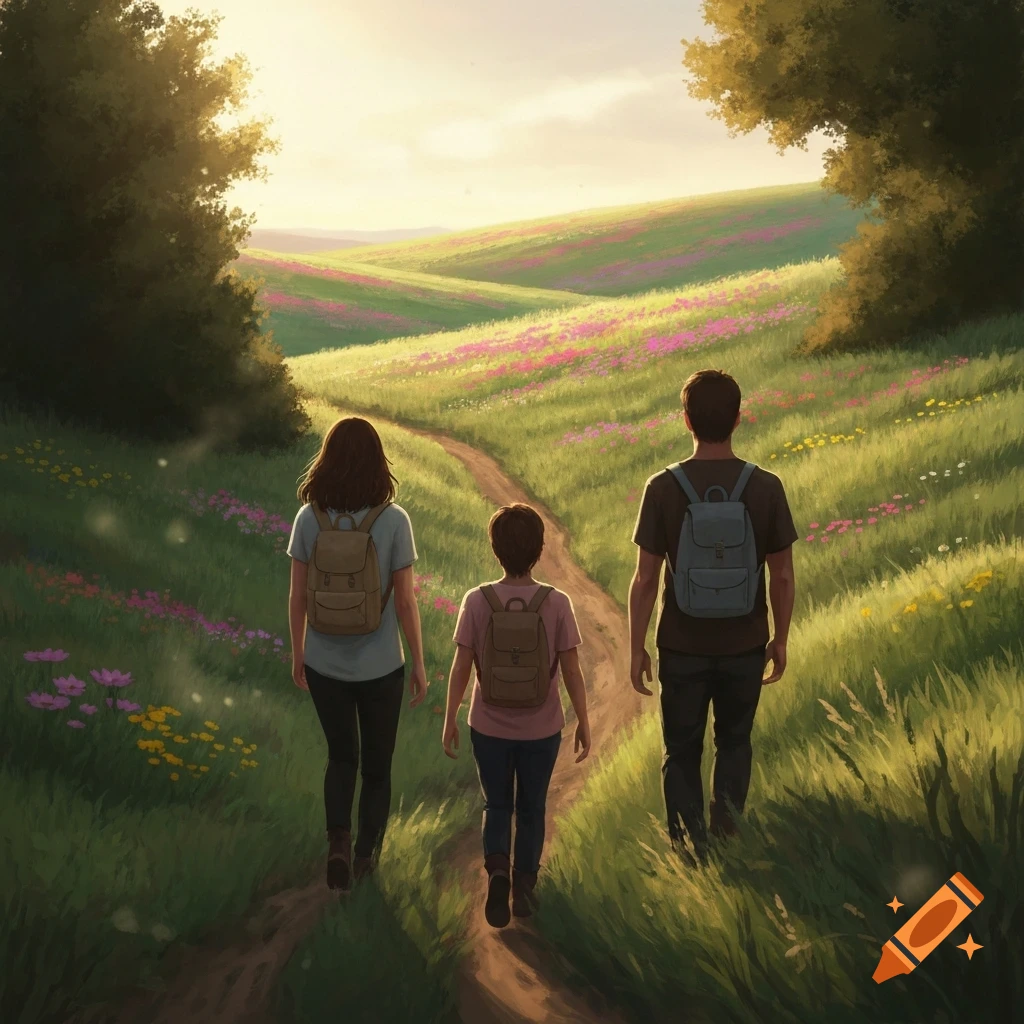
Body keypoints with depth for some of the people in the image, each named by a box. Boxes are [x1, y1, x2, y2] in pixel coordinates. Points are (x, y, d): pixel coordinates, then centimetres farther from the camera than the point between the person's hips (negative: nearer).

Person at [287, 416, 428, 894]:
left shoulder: (309, 519, -9)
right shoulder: (393, 520, -14)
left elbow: (297, 597, -3)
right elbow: (405, 602, -10)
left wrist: (297, 653, 13)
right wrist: (418, 664, 1)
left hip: (324, 663, 2)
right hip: (380, 666, -2)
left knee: (341, 757, 21)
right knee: (377, 764, 17)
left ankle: (338, 843, 3)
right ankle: (366, 854, 27)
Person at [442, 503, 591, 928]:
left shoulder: (477, 601, -13)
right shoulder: (557, 604, -13)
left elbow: (461, 668, -9)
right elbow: (572, 671, -10)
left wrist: (450, 720, 4)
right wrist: (583, 723, 3)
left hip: (489, 727, 0)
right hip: (541, 729, 0)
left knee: (497, 806, 17)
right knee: (531, 809, 19)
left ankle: (497, 868, -6)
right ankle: (524, 885, 25)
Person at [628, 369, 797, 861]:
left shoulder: (664, 487, -14)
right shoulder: (766, 487, -10)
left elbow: (645, 579, -12)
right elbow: (783, 576, -4)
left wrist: (637, 649, -1)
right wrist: (781, 639, 10)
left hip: (683, 647, -1)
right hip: (745, 645, 1)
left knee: (682, 752, 15)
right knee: (734, 743, 22)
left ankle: (689, 850, 17)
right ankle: (726, 838, 27)